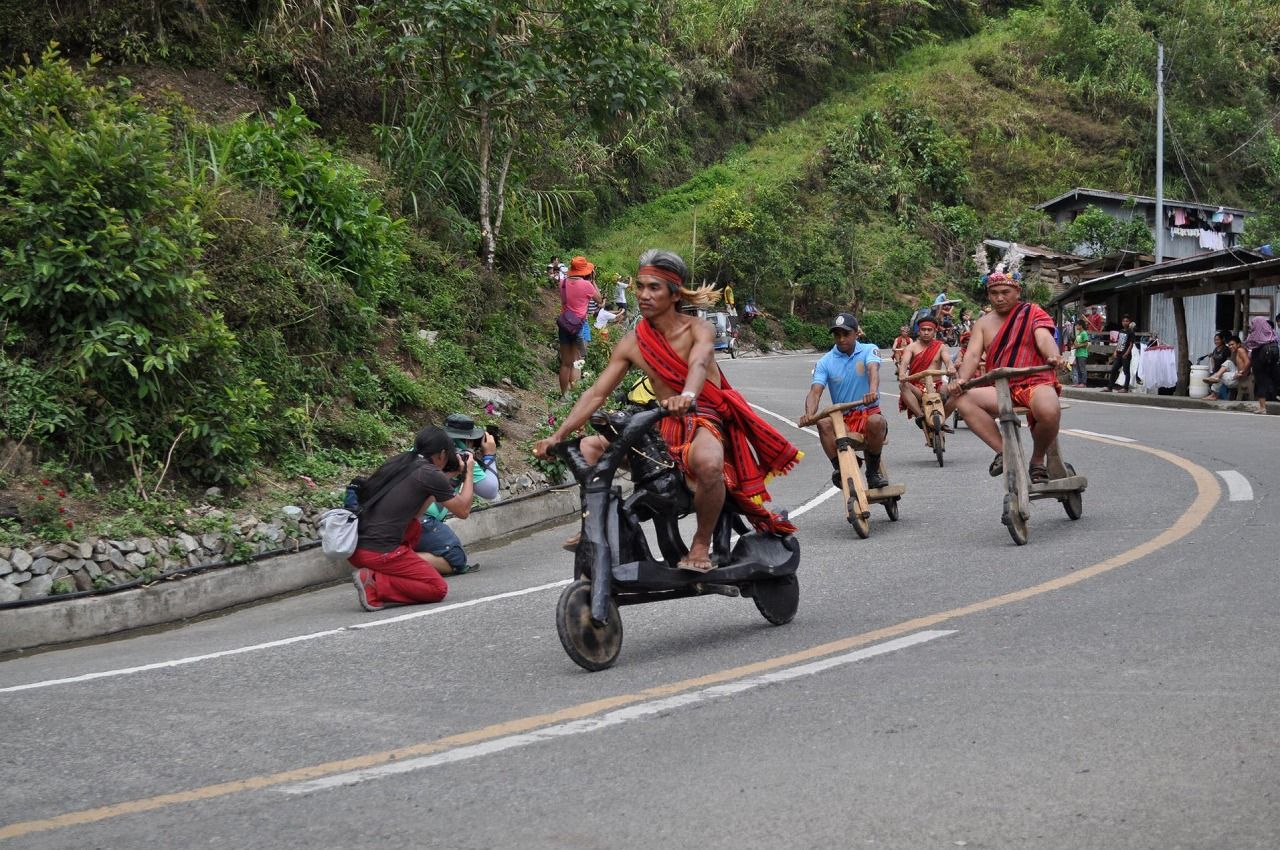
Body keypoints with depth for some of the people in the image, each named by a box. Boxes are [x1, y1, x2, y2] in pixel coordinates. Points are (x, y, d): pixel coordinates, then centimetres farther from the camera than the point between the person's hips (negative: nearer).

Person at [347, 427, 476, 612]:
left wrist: (449, 476, 32)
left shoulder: (396, 463, 17)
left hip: (353, 548, 8)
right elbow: (463, 510, 7)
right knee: (438, 588, 4)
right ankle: (375, 584, -11)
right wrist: (468, 472, 21)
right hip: (380, 553, -8)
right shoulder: (431, 475, -5)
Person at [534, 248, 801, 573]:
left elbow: (699, 363, -30)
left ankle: (701, 543, -19)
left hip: (707, 418, -6)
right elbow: (596, 393, 1)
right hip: (665, 425, 6)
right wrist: (558, 436, -10)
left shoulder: (697, 329, -7)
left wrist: (687, 396, -54)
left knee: (707, 462, -40)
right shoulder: (632, 344, 3)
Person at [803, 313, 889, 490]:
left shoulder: (868, 350, 1)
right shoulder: (826, 362, 4)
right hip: (842, 419, 1)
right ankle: (840, 468, -22)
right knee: (823, 422, -31)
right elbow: (815, 391, -10)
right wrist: (809, 414, -33)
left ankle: (873, 471, -16)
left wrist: (872, 391, -47)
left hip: (868, 413, -1)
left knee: (876, 421, -36)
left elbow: (873, 369, -22)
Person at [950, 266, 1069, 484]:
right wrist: (961, 379, -21)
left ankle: (1037, 461, -8)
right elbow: (973, 355, 1)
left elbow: (1045, 339, -14)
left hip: (1035, 382, -4)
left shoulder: (1033, 314, 4)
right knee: (963, 398, -24)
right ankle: (1004, 451, -20)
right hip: (1000, 389, 4)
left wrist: (1053, 356, -39)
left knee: (1049, 411, -37)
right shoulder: (984, 323, 13)